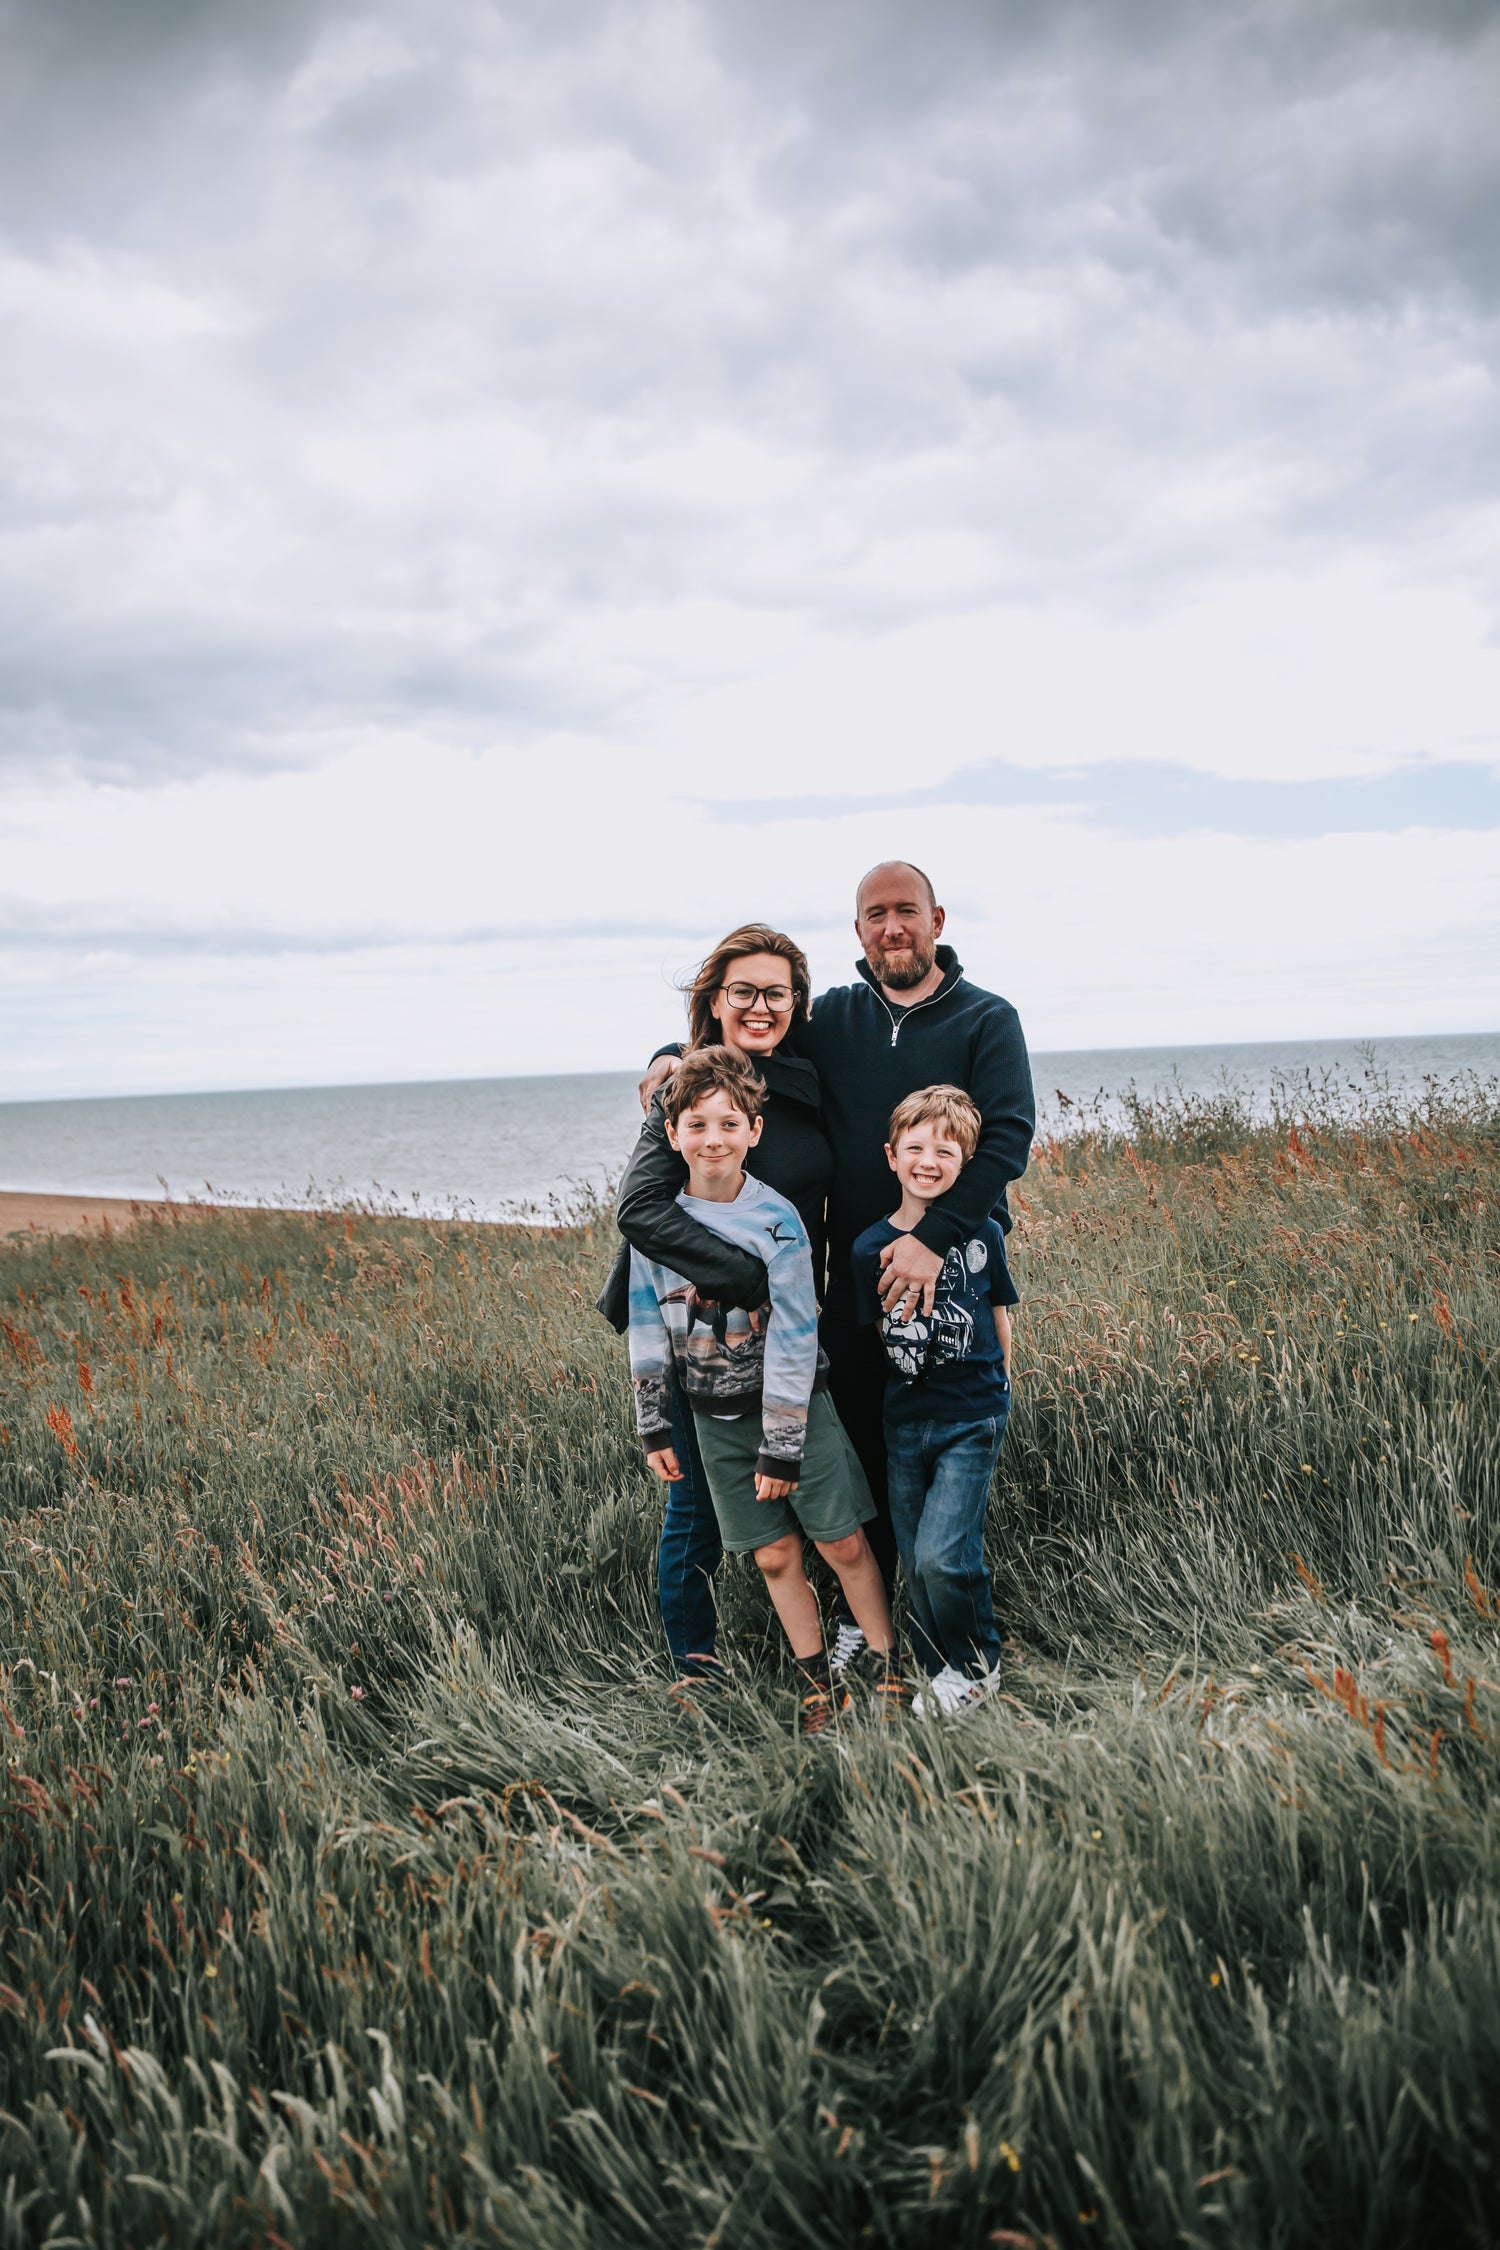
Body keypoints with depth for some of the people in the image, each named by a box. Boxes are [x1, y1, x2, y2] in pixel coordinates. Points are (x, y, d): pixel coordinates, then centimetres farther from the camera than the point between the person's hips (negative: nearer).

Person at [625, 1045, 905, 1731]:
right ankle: (817, 1685, 21)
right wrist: (654, 1425, 3)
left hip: (796, 1403, -3)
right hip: (717, 1417, 3)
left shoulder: (776, 1219, -15)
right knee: (775, 1555, 8)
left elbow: (793, 1339, -15)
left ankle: (887, 1667, 20)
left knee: (843, 1544, 3)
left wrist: (782, 1447, -15)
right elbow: (647, 1326, 4)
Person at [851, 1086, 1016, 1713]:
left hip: (972, 1421, -3)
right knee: (915, 1563, 9)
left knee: (943, 1556, -13)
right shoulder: (871, 1247, -2)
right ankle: (939, 1673, 28)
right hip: (904, 1421, 3)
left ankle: (979, 1664, 12)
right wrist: (910, 1377, 6)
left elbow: (999, 1318, 7)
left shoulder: (981, 1234, -6)